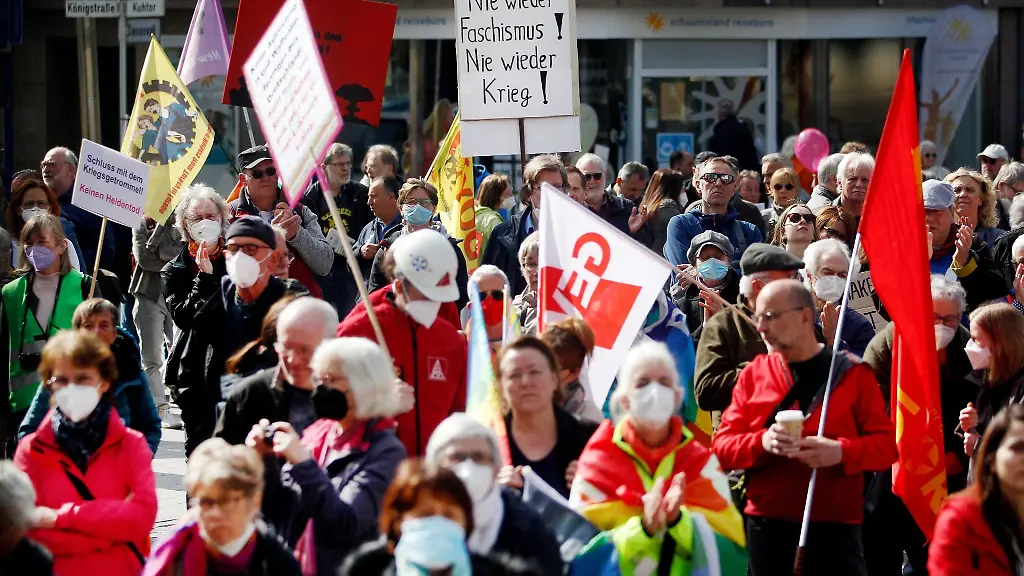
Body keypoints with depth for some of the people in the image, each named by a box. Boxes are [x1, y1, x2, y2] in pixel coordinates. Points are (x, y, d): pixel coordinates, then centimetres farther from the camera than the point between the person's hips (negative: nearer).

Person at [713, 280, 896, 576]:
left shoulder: (852, 373, 2)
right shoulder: (753, 374, 9)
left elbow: (886, 445, -1)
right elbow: (722, 446, 6)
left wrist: (841, 452, -21)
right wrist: (761, 442, -16)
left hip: (834, 529, -3)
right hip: (766, 528, 3)